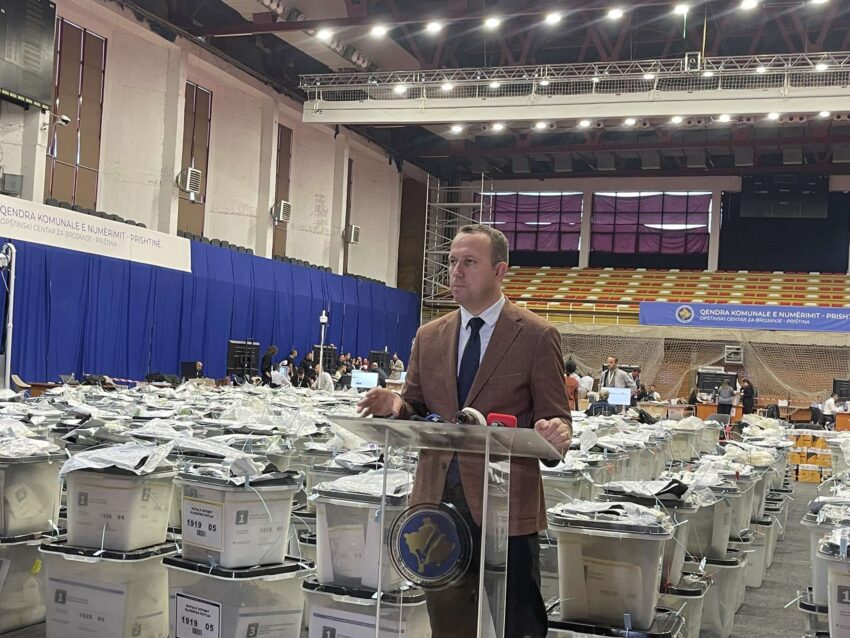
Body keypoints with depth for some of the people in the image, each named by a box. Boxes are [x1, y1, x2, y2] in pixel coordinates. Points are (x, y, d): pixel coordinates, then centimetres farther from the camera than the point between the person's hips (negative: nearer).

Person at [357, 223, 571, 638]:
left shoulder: (536, 336, -3)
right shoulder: (429, 337, 11)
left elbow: (554, 418, -3)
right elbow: (416, 413, 13)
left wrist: (555, 432, -26)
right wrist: (396, 406, -9)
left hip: (505, 505, -4)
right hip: (437, 500, 5)